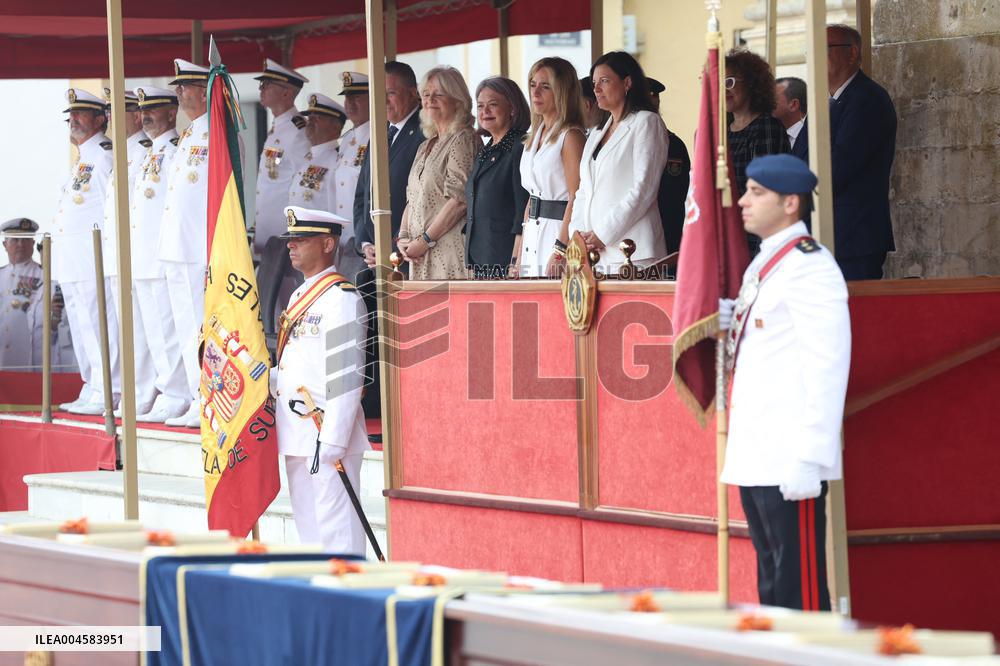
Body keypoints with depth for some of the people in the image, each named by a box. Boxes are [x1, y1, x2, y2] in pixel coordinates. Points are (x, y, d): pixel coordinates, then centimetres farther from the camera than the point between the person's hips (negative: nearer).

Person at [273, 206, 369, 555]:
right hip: (296, 435, 10)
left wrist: (332, 439, -21)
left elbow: (346, 376, -17)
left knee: (336, 526, -8)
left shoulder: (342, 299, -12)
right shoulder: (299, 297, 18)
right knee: (307, 523, 13)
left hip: (326, 434, -10)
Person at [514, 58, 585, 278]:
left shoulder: (571, 136, -9)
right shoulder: (535, 136, 17)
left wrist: (560, 252, -22)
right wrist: (518, 258, 14)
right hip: (533, 233, 8)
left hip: (558, 232, -8)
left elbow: (576, 198, -16)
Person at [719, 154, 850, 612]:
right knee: (771, 580, 13)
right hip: (755, 459, 10)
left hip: (790, 462, -10)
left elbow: (826, 368, -17)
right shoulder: (763, 266, 18)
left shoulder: (810, 266, -12)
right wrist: (730, 319, 7)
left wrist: (807, 460, -21)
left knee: (800, 586, -7)